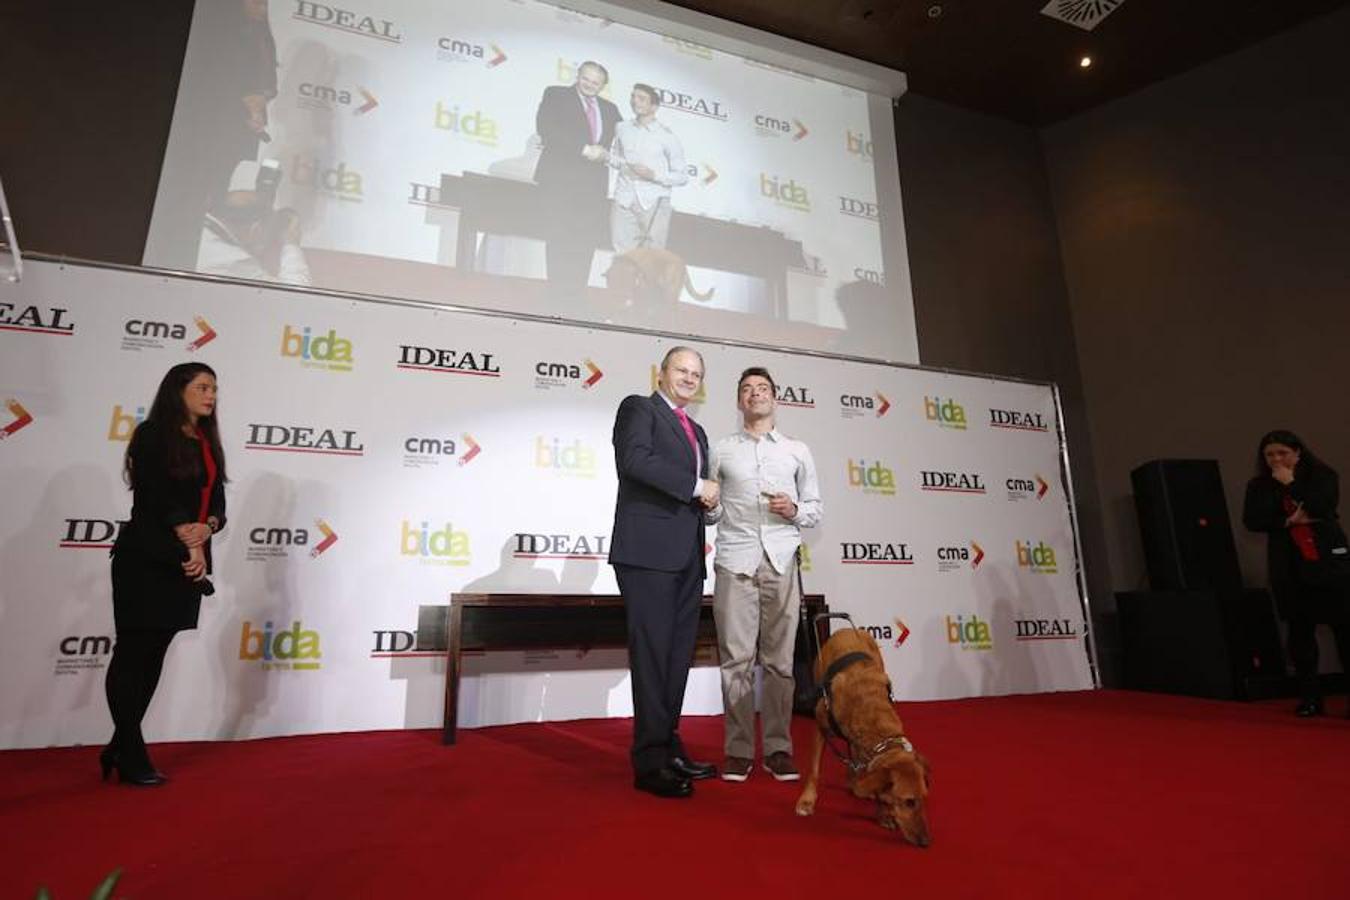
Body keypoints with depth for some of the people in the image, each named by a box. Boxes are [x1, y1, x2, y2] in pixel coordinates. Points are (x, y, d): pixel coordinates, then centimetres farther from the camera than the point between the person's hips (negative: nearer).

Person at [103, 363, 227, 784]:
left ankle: (121, 746, 21)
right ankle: (131, 755, 9)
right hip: (147, 559, -6)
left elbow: (218, 500, 9)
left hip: (188, 560, 7)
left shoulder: (208, 443, 14)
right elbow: (158, 497, -13)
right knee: (134, 653, 1)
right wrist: (190, 547, -14)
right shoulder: (152, 434, -5)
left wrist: (206, 529, -13)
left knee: (153, 655, 11)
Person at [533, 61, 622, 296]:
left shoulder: (609, 109, 24)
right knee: (561, 237, -8)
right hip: (560, 177, -4)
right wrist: (583, 149, -13)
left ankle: (576, 292, -2)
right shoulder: (556, 94, 9)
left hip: (594, 181, 4)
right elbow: (545, 127, -6)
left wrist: (604, 152, -2)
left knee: (588, 237, -5)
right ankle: (558, 292, -6)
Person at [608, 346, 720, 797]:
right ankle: (651, 760, 3)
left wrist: (710, 499, 5)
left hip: (686, 555, 8)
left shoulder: (696, 431, 25)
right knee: (653, 651, -5)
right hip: (648, 550, -8)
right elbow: (635, 460, -17)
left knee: (679, 653, 11)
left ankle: (668, 747, 21)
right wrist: (696, 486, -13)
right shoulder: (638, 408, 2)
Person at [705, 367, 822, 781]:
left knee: (780, 658, 2)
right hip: (734, 561, 0)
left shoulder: (798, 451, 15)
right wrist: (709, 505, -10)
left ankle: (778, 748, 12)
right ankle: (739, 749, 8)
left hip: (781, 561, 1)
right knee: (737, 658, -1)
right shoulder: (721, 451, 13)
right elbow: (711, 514, 12)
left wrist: (795, 510, -5)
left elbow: (816, 508, 15)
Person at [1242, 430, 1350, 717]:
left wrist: (1290, 484, -11)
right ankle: (1310, 696, 13)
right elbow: (1251, 520, -5)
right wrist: (1287, 521, -16)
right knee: (1300, 631, 5)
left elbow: (1322, 507, -15)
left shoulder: (1322, 475, 1)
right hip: (1289, 567, 2)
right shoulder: (1259, 485, 6)